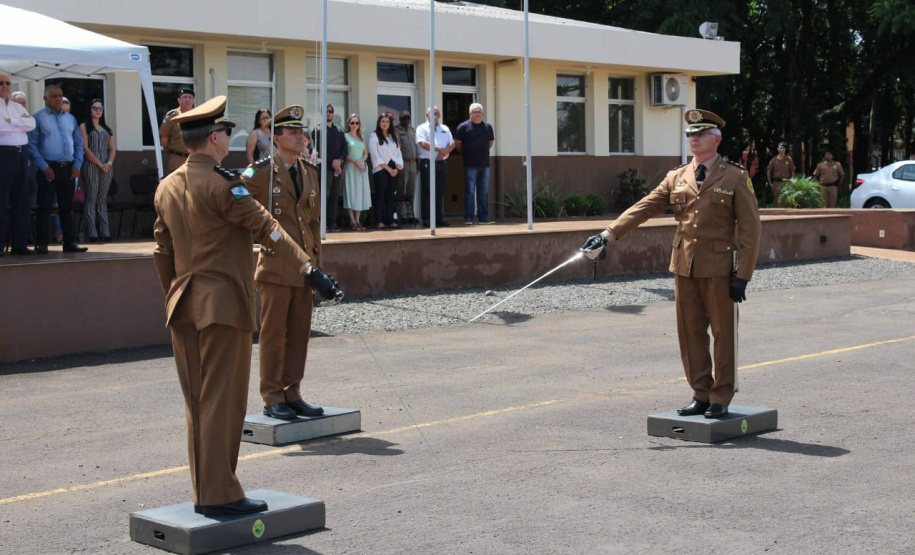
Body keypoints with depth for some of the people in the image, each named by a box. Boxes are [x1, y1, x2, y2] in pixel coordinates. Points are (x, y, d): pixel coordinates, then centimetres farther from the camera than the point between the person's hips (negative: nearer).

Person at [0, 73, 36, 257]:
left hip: (21, 154, 6)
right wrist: (20, 124, -3)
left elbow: (32, 123, 3)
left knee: (22, 200, 6)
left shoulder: (17, 107, 19)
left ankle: (19, 243, 10)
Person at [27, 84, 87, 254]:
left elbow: (79, 143, 15)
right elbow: (32, 144, -8)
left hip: (68, 168, 5)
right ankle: (41, 244, 0)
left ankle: (70, 242, 11)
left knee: (67, 207, 8)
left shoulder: (70, 119, 14)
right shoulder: (38, 118, -2)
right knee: (45, 207, -3)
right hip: (49, 168, -5)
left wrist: (77, 165, 1)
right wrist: (44, 167, -14)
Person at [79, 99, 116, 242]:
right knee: (91, 199, -4)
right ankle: (93, 233, -7)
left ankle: (105, 232, 1)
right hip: (91, 166, -5)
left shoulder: (107, 128, 20)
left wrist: (109, 163, -6)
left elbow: (112, 149, 13)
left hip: (106, 167, 5)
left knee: (103, 200, 4)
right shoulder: (84, 127, 3)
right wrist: (100, 164, -13)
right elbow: (85, 148, -6)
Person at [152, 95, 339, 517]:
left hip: (184, 304, 8)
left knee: (197, 400, 11)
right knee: (222, 400, -3)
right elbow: (265, 228, -19)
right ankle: (219, 495, 1)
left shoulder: (168, 187, 12)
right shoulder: (221, 183, -13)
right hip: (223, 304, -8)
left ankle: (204, 493, 17)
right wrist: (307, 267, -21)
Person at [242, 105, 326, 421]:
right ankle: (272, 398, 7)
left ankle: (292, 394, 17)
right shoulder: (259, 172, -6)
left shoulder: (310, 174, 13)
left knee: (300, 333, 9)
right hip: (276, 264, -6)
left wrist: (316, 262, 14)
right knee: (273, 333, 0)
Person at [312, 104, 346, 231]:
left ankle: (332, 222, 6)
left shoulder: (339, 130, 19)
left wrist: (340, 160, -7)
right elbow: (318, 148, -5)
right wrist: (332, 163, -12)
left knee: (335, 196, 4)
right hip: (325, 167, -4)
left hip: (338, 167, 5)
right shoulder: (317, 130, 4)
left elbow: (344, 147, 12)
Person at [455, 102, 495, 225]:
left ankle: (483, 217, 12)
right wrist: (467, 152, 5)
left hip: (484, 164, 5)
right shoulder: (464, 127, -5)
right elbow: (457, 144, -1)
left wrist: (483, 151, 12)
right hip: (470, 165, -5)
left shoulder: (488, 127, 9)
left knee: (484, 193, 7)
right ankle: (468, 218, -2)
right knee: (470, 192, -3)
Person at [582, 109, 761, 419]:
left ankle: (721, 399, 11)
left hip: (718, 268, -4)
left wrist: (742, 275, -11)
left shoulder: (735, 178, -2)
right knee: (690, 332, 7)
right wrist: (610, 234, -10)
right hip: (684, 266, 4)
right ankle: (701, 395, 17)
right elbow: (644, 208, 3)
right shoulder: (677, 178, 10)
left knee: (723, 333, 2)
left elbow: (750, 229, -4)